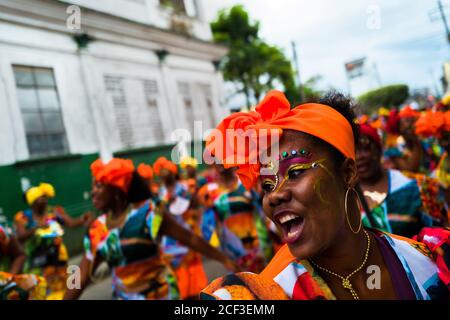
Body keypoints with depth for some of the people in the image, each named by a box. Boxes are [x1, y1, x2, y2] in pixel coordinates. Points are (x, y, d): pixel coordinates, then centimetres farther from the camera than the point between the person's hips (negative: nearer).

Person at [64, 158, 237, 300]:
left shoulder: (148, 213, -17)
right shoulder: (96, 230, -3)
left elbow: (190, 238, -14)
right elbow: (81, 278, 3)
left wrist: (224, 260, -12)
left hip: (159, 293, -4)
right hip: (124, 296, 5)